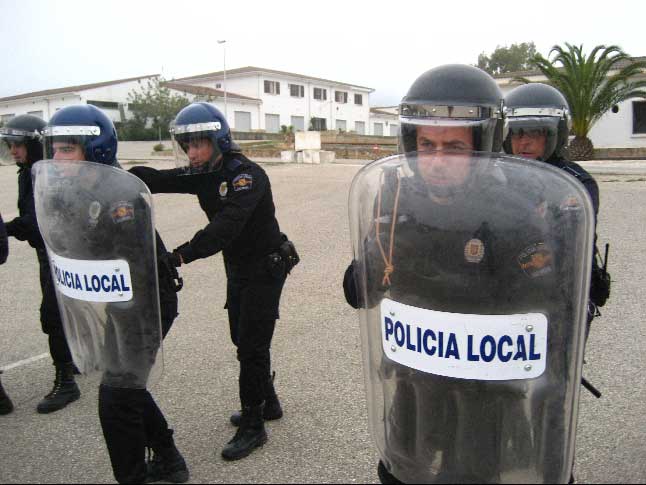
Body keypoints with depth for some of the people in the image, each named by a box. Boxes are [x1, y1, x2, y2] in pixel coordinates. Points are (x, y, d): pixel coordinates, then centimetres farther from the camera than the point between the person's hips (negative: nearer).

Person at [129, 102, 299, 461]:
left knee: (252, 347, -3)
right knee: (244, 341, 17)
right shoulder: (202, 175, 2)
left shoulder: (246, 174, -23)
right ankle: (267, 403, 36)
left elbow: (226, 225, -38)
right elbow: (157, 179, -10)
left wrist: (183, 254, -48)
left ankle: (253, 426, 12)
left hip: (265, 267, -8)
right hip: (237, 268, 9)